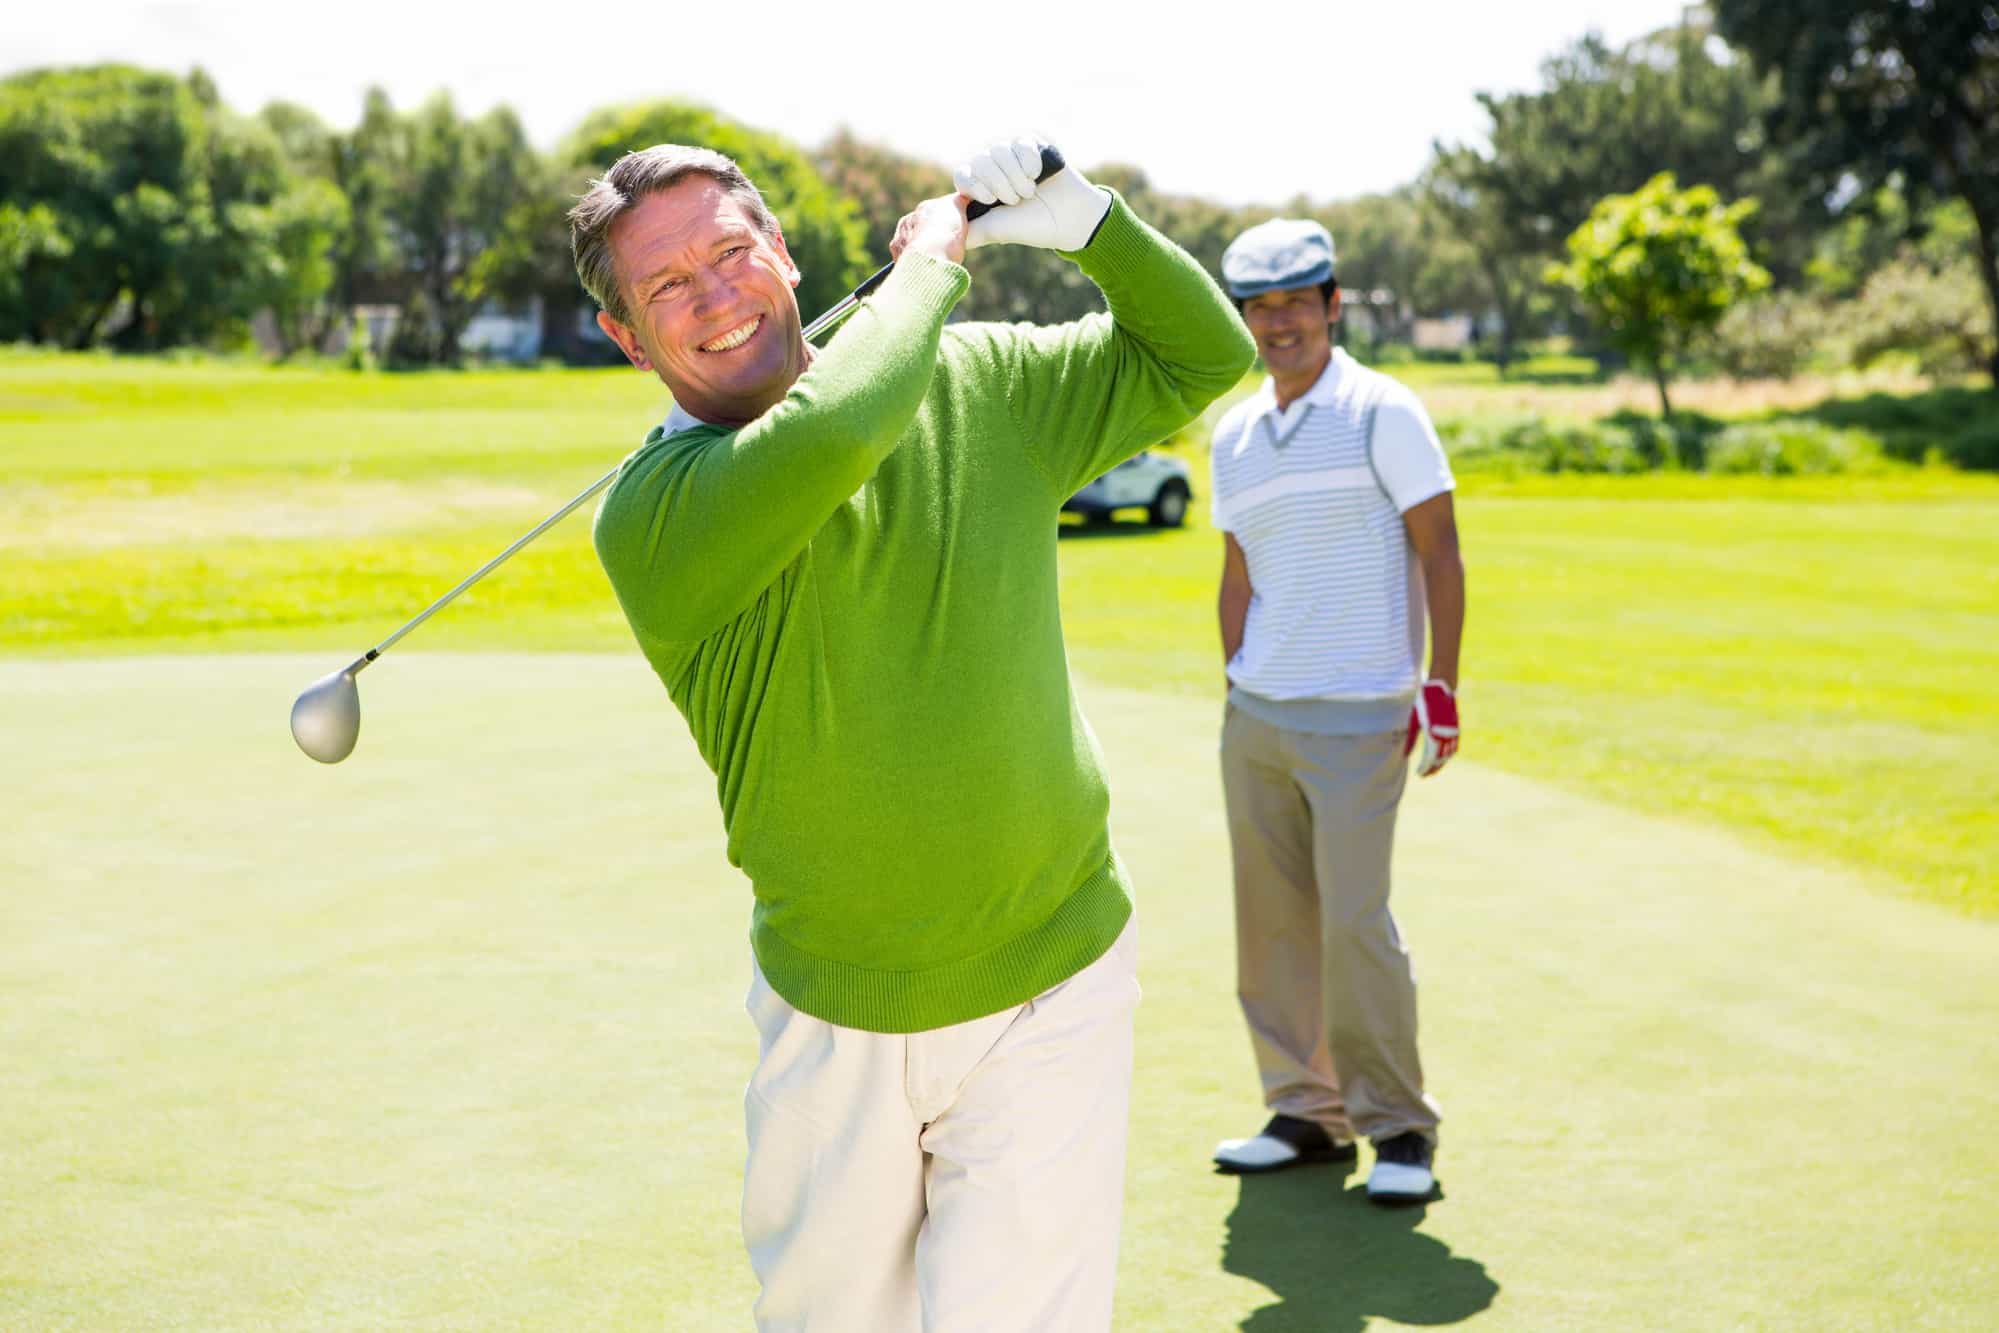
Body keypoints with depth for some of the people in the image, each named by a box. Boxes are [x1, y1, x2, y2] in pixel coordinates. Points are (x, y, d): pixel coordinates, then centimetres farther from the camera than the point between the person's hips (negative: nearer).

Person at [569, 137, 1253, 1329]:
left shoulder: (984, 385, 0)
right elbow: (831, 435, -34)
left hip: (1044, 1002, 0)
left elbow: (1204, 357, 10)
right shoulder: (651, 517, -15)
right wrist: (929, 257, -15)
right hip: (827, 1022, 0)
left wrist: (1086, 222, -8)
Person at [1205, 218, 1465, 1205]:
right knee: (1270, 920, 7)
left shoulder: (1382, 412, -4)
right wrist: (1235, 688, 14)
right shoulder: (1233, 435, 13)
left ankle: (1398, 1126, 4)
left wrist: (1441, 685, -11)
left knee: (1355, 921, -9)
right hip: (1254, 717, 6)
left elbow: (1438, 551, -5)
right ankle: (1305, 1113, 19)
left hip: (1358, 717, -6)